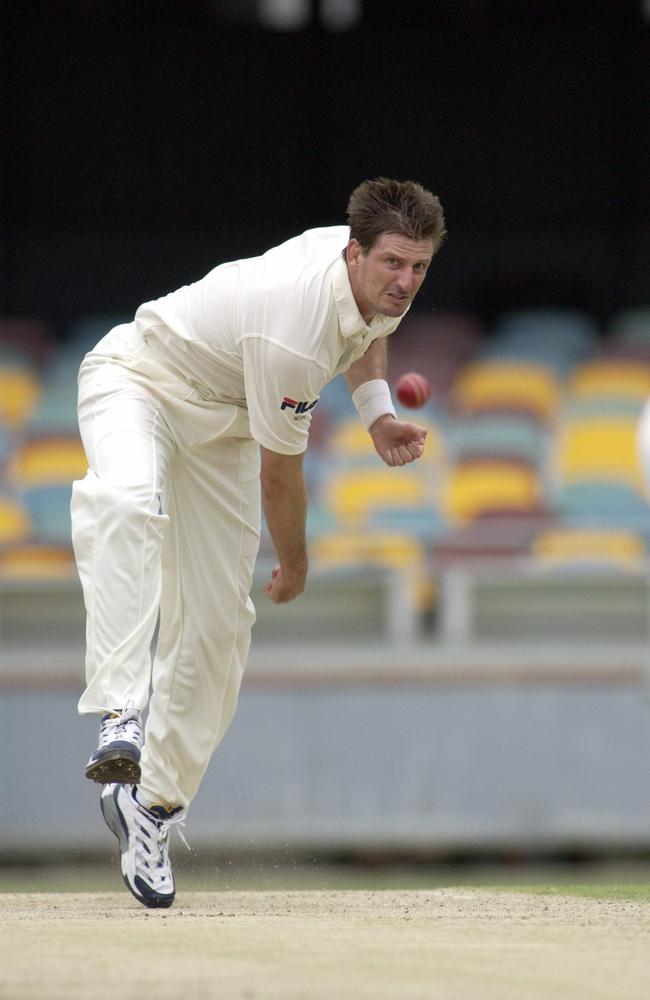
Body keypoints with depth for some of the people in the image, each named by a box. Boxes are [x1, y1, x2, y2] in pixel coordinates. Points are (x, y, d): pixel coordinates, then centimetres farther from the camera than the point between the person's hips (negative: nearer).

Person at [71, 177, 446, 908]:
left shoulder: (382, 284, -12)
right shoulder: (295, 332, -35)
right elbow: (279, 471, -21)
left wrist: (377, 413, 0)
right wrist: (293, 564, -5)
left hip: (222, 422, 8)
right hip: (137, 379, -8)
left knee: (218, 623, -2)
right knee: (129, 498, -42)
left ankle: (150, 805, 11)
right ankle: (121, 716, -52)